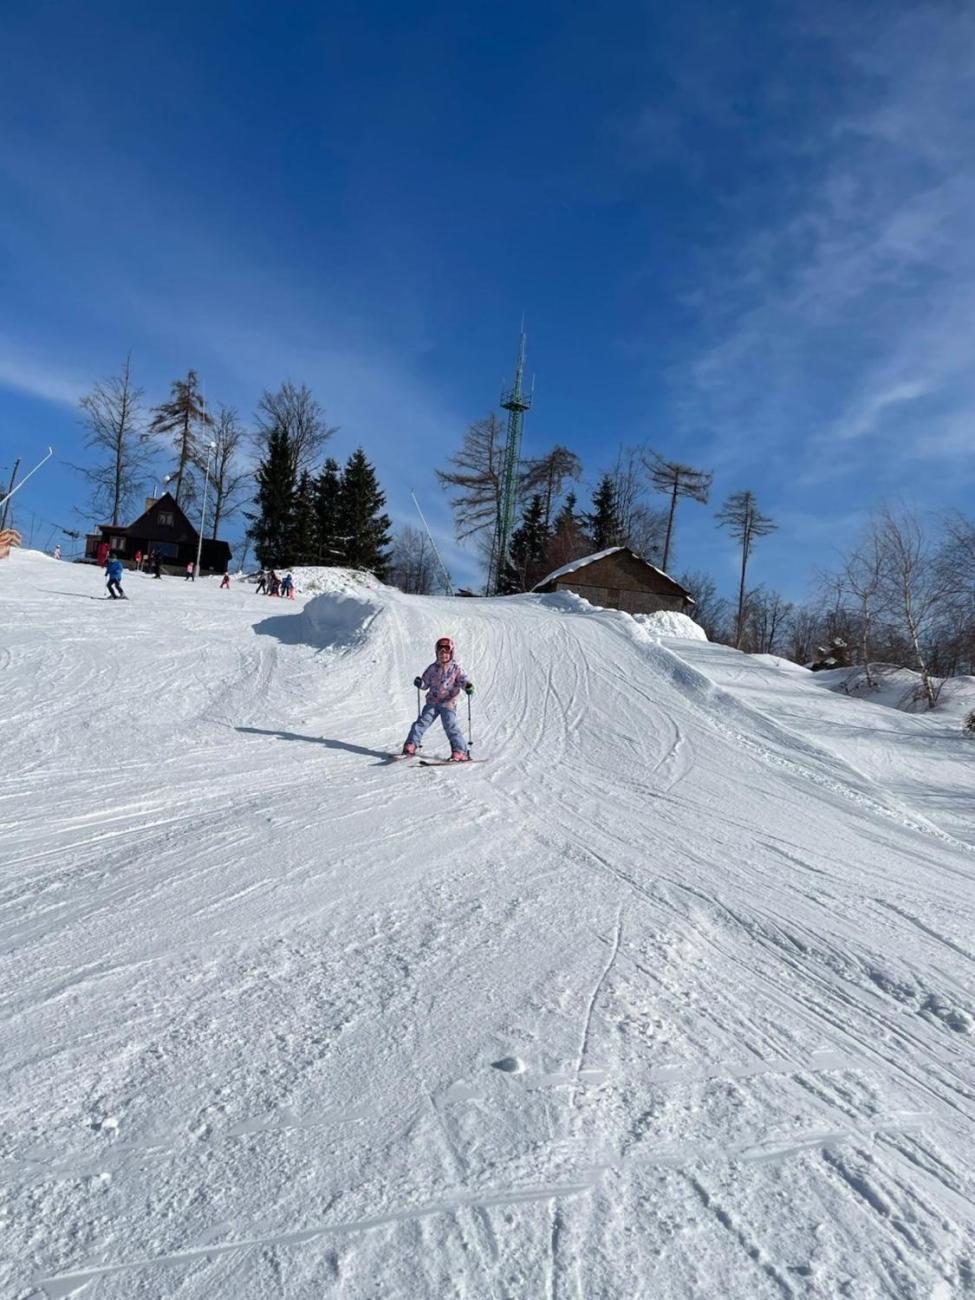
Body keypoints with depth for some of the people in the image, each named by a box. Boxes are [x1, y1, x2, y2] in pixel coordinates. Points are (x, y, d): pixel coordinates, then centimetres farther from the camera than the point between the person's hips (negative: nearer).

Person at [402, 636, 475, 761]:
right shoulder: (433, 668, 10)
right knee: (422, 722, -4)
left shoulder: (456, 668, 1)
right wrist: (419, 683, -9)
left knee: (451, 726, -12)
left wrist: (468, 686, -31)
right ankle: (411, 745, 3)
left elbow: (463, 679, -9)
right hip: (432, 701, 3)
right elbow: (425, 684, 13)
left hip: (448, 703, -3)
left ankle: (460, 752, -7)